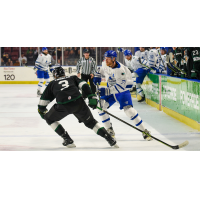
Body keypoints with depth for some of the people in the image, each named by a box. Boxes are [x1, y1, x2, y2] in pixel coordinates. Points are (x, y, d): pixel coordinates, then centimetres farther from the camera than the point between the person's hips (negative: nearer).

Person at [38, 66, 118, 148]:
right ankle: (110, 139, 14)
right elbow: (84, 85, 12)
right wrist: (92, 97, 6)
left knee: (50, 119, 24)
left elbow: (43, 99, 30)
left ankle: (68, 141, 18)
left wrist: (42, 111, 46)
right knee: (90, 122, 23)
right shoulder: (72, 78, 30)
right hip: (79, 103, 2)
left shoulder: (52, 84, 29)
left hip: (63, 106, -2)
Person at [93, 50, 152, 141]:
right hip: (111, 90, 7)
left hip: (123, 90, -7)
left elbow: (120, 86, -36)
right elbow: (101, 69, 19)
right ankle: (110, 130, 3)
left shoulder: (120, 70, -31)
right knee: (100, 106, -9)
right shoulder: (105, 64, -8)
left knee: (128, 109, -22)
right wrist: (97, 76, 2)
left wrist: (107, 91, -43)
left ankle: (145, 131, -10)